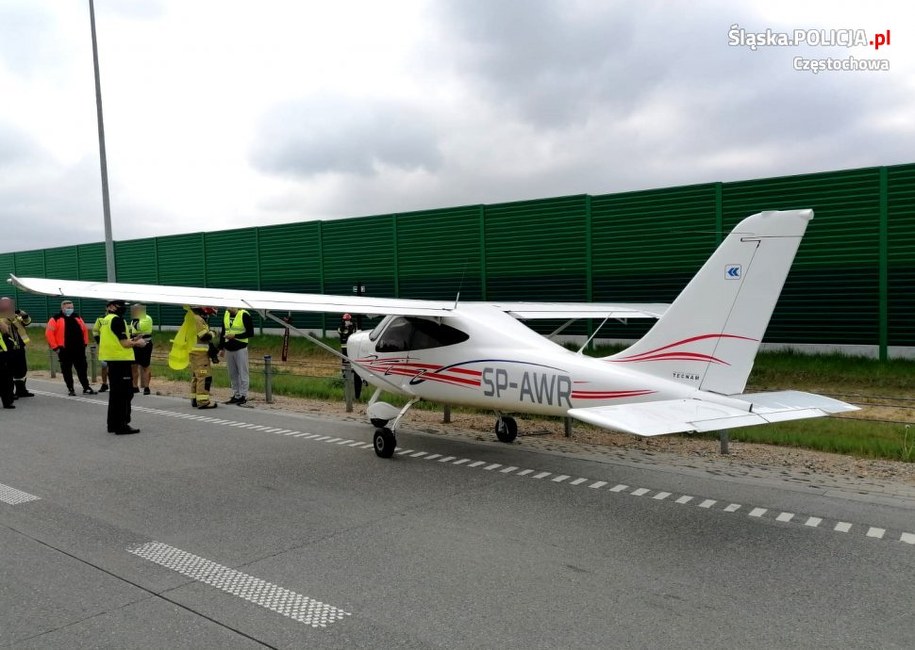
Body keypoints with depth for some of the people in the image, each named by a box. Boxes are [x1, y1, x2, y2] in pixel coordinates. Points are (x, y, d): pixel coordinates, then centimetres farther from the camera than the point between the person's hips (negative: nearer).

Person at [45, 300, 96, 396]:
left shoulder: (77, 317, 13)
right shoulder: (56, 319, -4)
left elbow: (84, 330, 22)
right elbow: (49, 333, -8)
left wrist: (85, 343, 14)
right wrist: (55, 347, -10)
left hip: (79, 349, 4)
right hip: (65, 350, -4)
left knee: (82, 369, 6)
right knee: (67, 371, 4)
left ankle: (86, 388, 11)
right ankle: (70, 389, 13)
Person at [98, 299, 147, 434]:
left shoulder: (106, 320, 15)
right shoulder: (117, 320, -15)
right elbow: (124, 343, -18)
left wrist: (130, 341, 16)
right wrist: (137, 343, -2)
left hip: (111, 360, 10)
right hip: (121, 359, -10)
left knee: (115, 393, 16)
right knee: (125, 393, -5)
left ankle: (113, 424, 23)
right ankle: (122, 425, -4)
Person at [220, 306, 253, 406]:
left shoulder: (244, 315, -10)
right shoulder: (226, 314, 10)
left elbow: (250, 333, -10)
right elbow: (223, 332, 18)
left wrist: (235, 336, -16)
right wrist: (221, 347, 15)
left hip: (240, 349, -6)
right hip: (228, 349, 6)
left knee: (242, 373, -2)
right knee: (232, 374, 10)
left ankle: (243, 395, 3)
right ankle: (236, 395, 17)